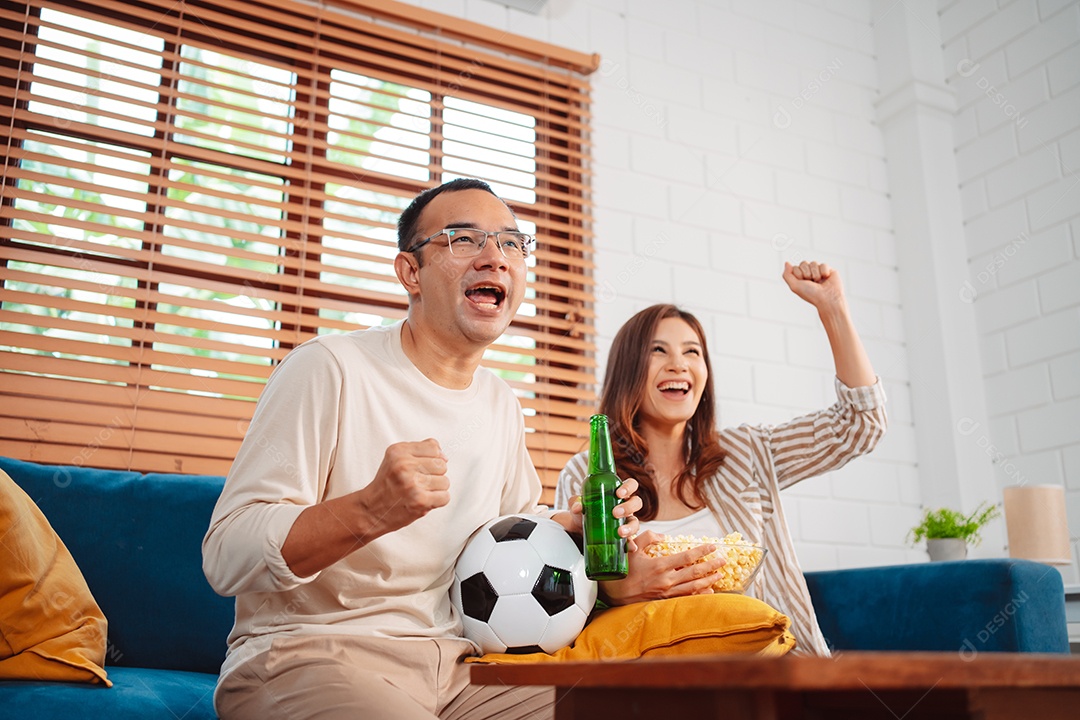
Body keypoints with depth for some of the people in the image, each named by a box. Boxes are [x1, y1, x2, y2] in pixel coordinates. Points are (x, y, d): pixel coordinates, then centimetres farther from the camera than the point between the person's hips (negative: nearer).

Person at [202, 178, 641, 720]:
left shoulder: (502, 405, 12)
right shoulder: (330, 369, -12)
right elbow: (225, 556, -18)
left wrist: (578, 527, 7)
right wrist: (368, 512, -35)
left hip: (453, 664, 7)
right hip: (309, 652, -6)